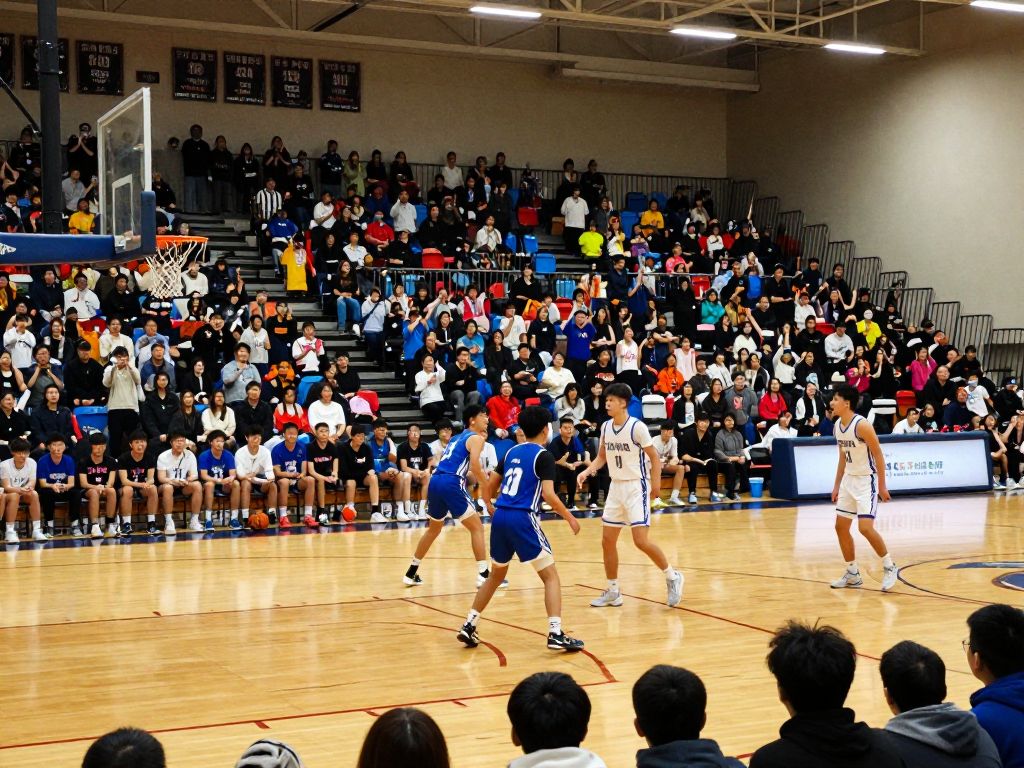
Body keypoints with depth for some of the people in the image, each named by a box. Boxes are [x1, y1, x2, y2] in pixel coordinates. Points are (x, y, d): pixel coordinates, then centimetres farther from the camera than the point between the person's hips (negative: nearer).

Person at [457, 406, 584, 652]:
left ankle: (469, 626, 21)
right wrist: (570, 518, -2)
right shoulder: (543, 456, -3)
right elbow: (548, 494, -13)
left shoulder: (511, 452, 16)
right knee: (550, 576, 1)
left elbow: (491, 488, 21)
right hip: (523, 519, -6)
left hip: (500, 517, 6)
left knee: (496, 575, 23)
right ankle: (555, 634, -10)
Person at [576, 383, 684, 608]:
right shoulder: (605, 427, 4)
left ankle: (672, 576, 9)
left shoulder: (637, 427, -15)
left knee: (641, 541, -13)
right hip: (616, 487, 7)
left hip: (636, 487, -7)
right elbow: (602, 457, 14)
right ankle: (613, 592, 18)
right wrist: (587, 471, -4)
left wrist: (655, 485, -17)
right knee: (607, 541, 6)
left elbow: (654, 457, -10)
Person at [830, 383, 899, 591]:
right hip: (849, 479, 9)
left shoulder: (861, 425, -21)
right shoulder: (837, 425, 4)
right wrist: (837, 485, 15)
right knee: (841, 527, 7)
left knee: (865, 527, -16)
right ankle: (853, 574, 19)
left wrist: (882, 486, -16)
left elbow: (878, 455, -16)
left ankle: (889, 567, 4)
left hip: (866, 480, -9)